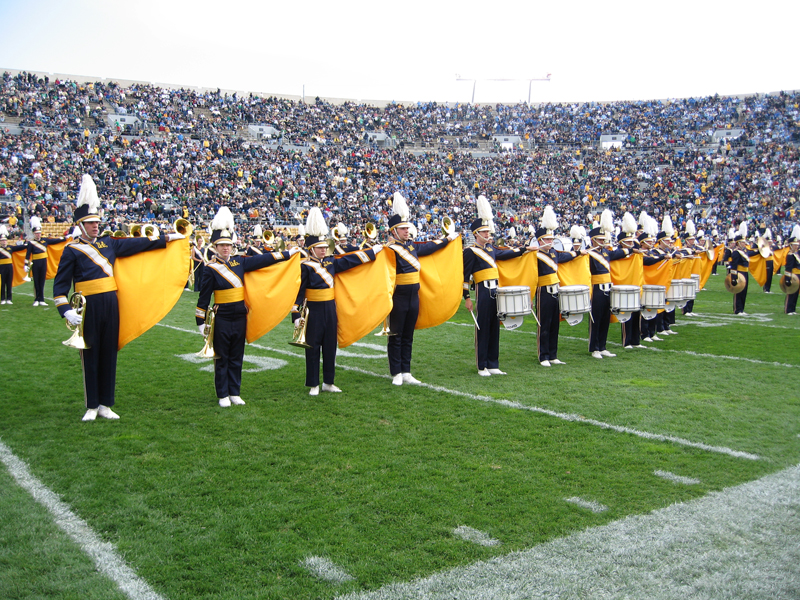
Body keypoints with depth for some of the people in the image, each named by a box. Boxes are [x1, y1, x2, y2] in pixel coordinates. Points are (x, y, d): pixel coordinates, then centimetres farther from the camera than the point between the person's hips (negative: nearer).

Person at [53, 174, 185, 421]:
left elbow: (139, 244, 18)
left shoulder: (109, 244, 12)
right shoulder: (72, 250, -2)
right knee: (90, 355, 3)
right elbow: (60, 285, -5)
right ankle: (92, 407, 13)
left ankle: (106, 405, 17)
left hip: (111, 304, 5)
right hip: (88, 308, -5)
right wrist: (66, 310, -17)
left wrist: (167, 238, 19)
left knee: (109, 353, 8)